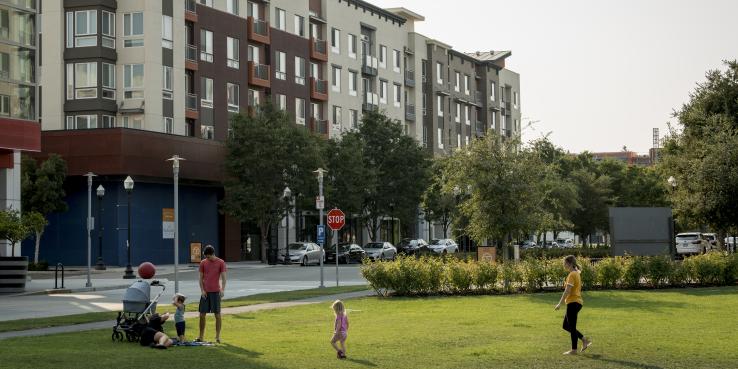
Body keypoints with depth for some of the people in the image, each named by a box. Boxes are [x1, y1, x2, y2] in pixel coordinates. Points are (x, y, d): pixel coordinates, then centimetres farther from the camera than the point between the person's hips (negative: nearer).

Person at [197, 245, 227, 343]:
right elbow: (201, 278, 7)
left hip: (216, 292, -3)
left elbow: (223, 277, -3)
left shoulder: (221, 263, -2)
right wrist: (202, 290, -3)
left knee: (217, 314, -1)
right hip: (205, 292, 3)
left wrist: (222, 289, -15)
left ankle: (218, 336, 7)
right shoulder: (203, 263, 6)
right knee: (202, 314, 3)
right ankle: (201, 336, 11)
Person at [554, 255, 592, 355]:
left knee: (572, 327, -1)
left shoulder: (572, 275, -15)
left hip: (573, 303, -10)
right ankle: (585, 340, 14)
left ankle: (573, 350, 6)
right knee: (566, 326, 16)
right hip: (577, 302, 10)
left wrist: (560, 303, -19)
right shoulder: (577, 273, 15)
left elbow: (567, 291, -21)